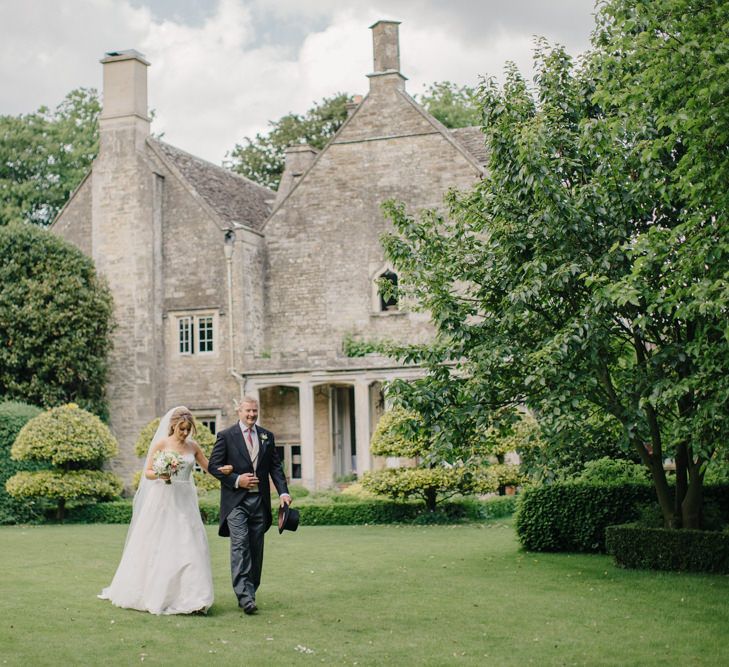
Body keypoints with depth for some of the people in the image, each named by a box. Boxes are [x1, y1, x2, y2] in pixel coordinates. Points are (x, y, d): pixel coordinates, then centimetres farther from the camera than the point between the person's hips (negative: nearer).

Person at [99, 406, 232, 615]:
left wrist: (223, 470, -6)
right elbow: (147, 472, -2)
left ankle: (192, 599, -7)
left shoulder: (193, 447, 7)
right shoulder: (160, 444, -2)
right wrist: (160, 475, -23)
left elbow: (209, 468, 14)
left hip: (184, 503, 2)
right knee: (154, 548, 4)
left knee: (188, 547, -6)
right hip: (162, 500, -2)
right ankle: (150, 594, 20)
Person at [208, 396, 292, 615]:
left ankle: (250, 592, 16)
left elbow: (276, 466, 10)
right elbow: (214, 466, -1)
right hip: (236, 501, -4)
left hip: (260, 500, 4)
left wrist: (283, 492, -3)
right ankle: (245, 596, -19)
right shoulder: (226, 436, 1)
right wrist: (237, 480, -12)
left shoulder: (267, 437, 13)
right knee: (240, 545, -14)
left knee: (256, 549, 7)